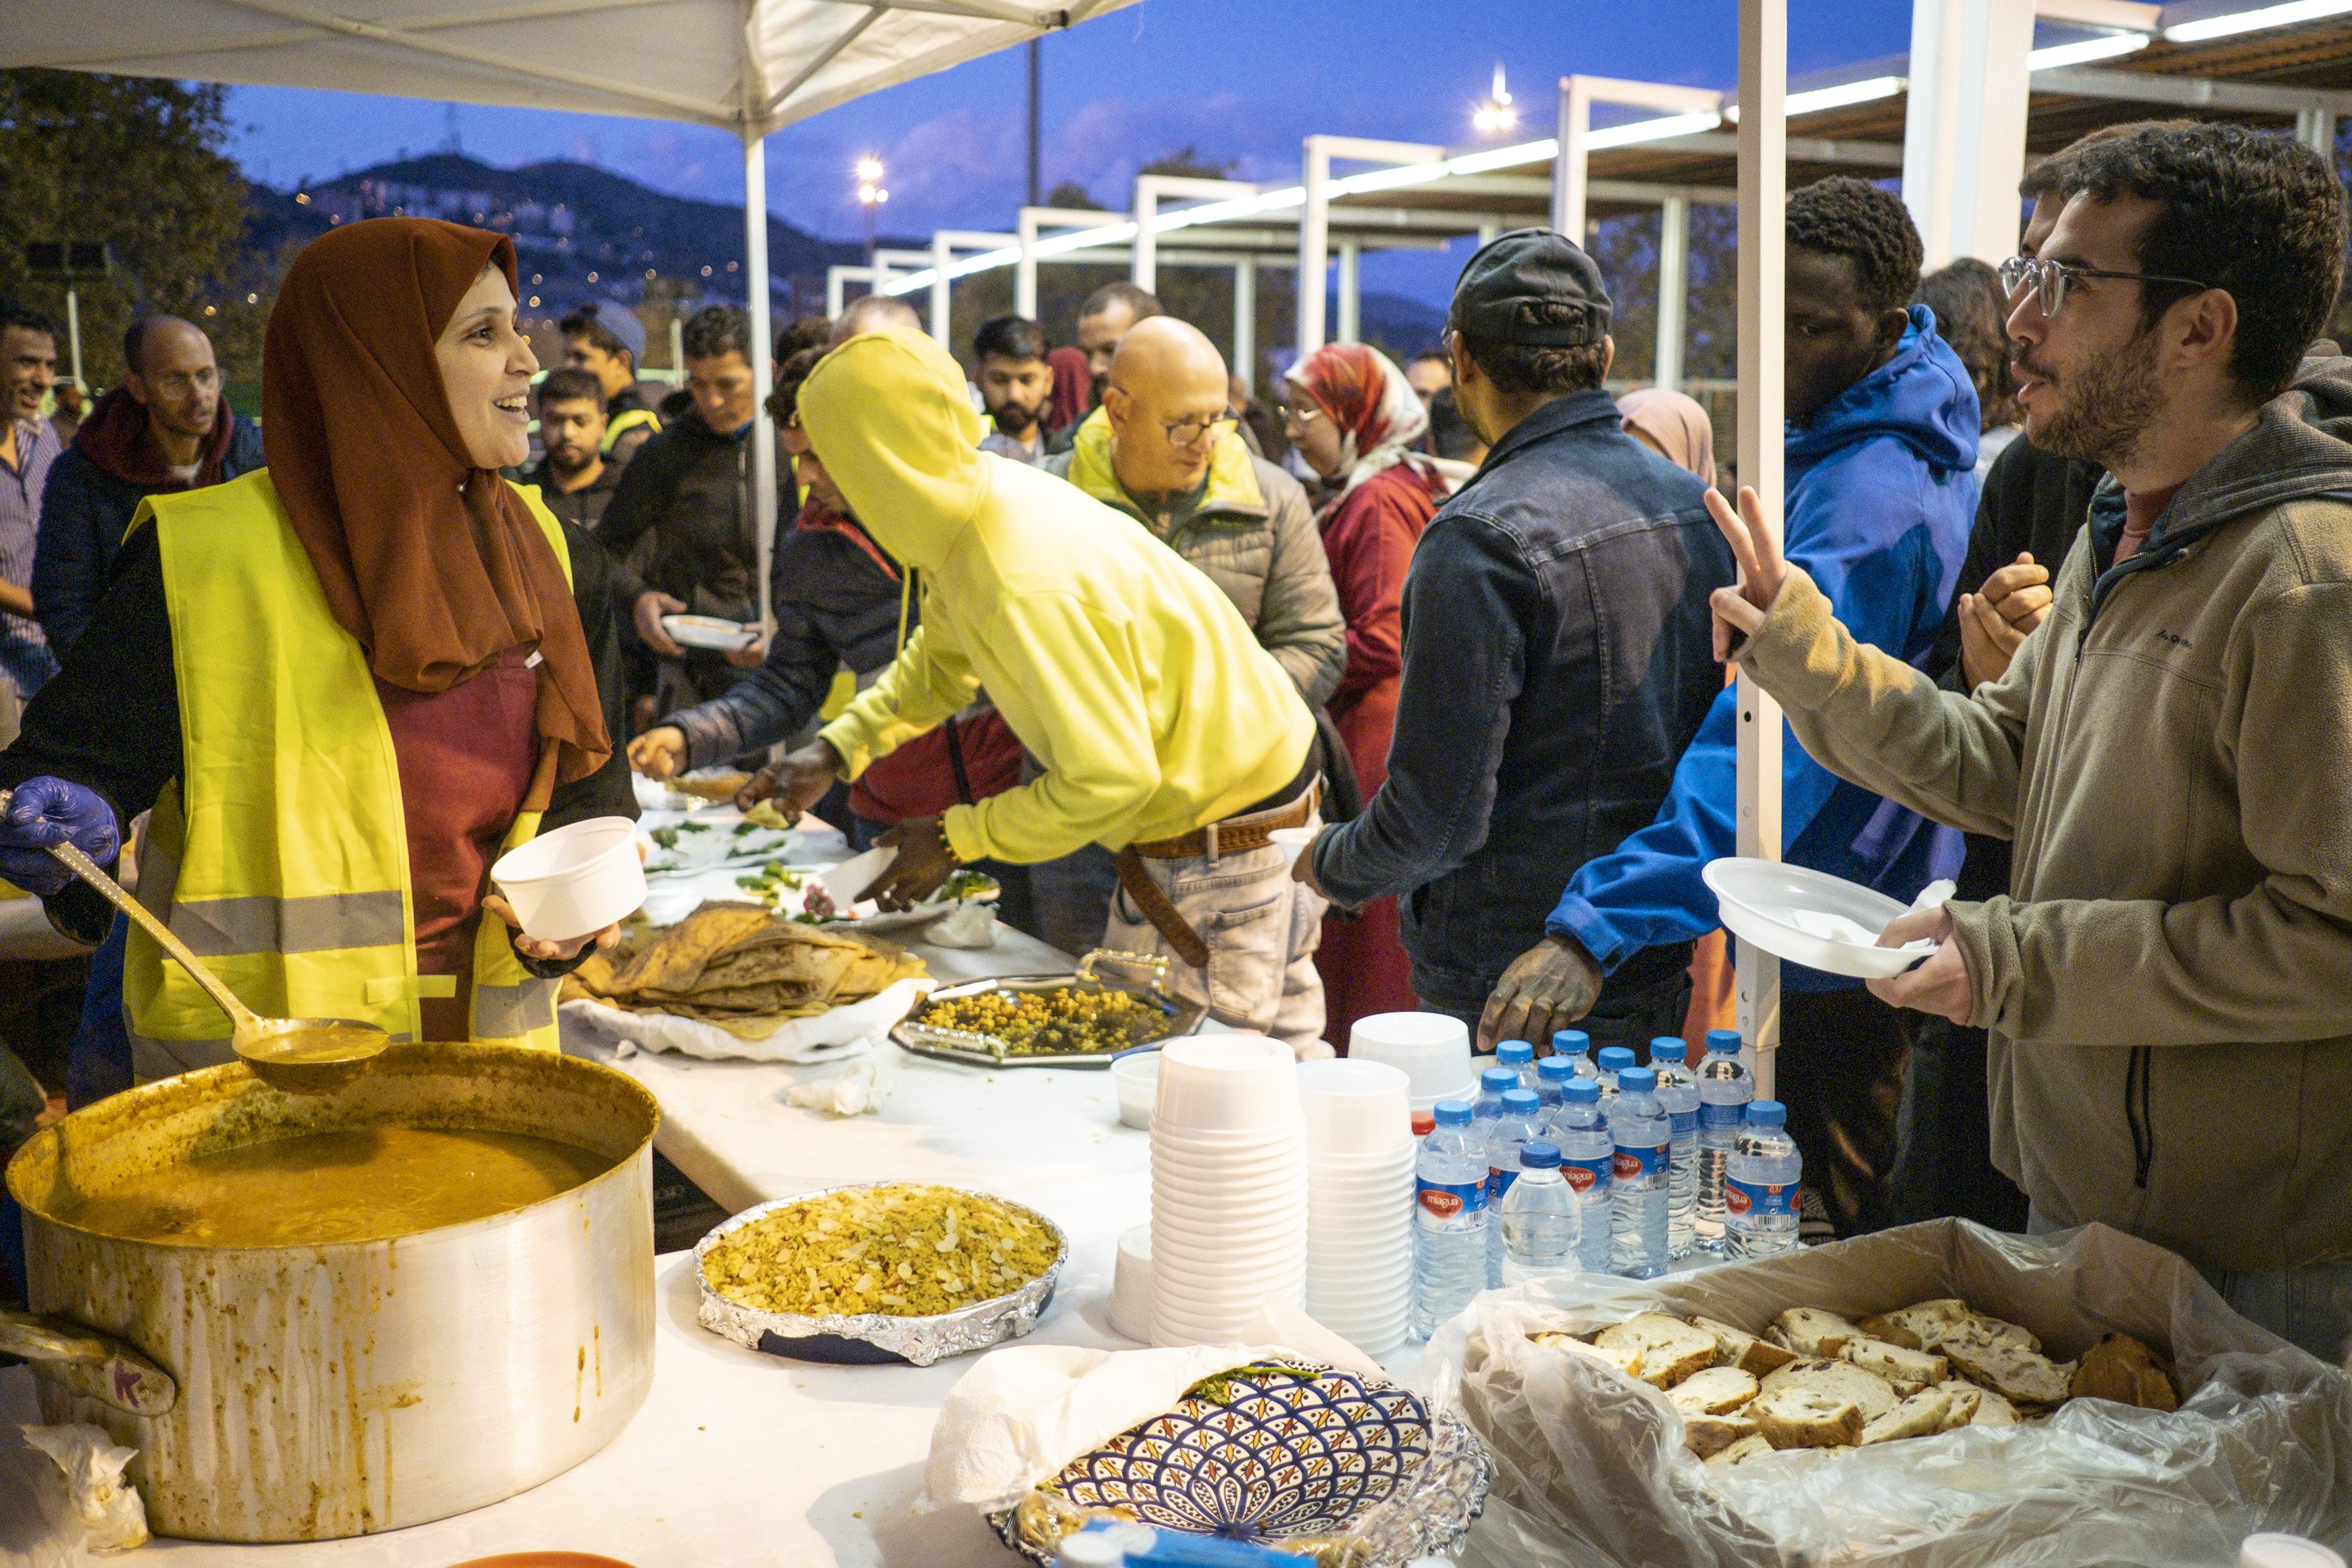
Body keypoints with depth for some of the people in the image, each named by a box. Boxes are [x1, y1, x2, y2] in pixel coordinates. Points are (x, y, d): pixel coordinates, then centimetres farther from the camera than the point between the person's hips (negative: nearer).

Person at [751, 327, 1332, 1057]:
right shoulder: (983, 499, 0)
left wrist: (957, 838, -14)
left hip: (1224, 847, -9)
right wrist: (836, 750, 11)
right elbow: (942, 658, 20)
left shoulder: (1026, 583, -31)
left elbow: (1110, 778, -25)